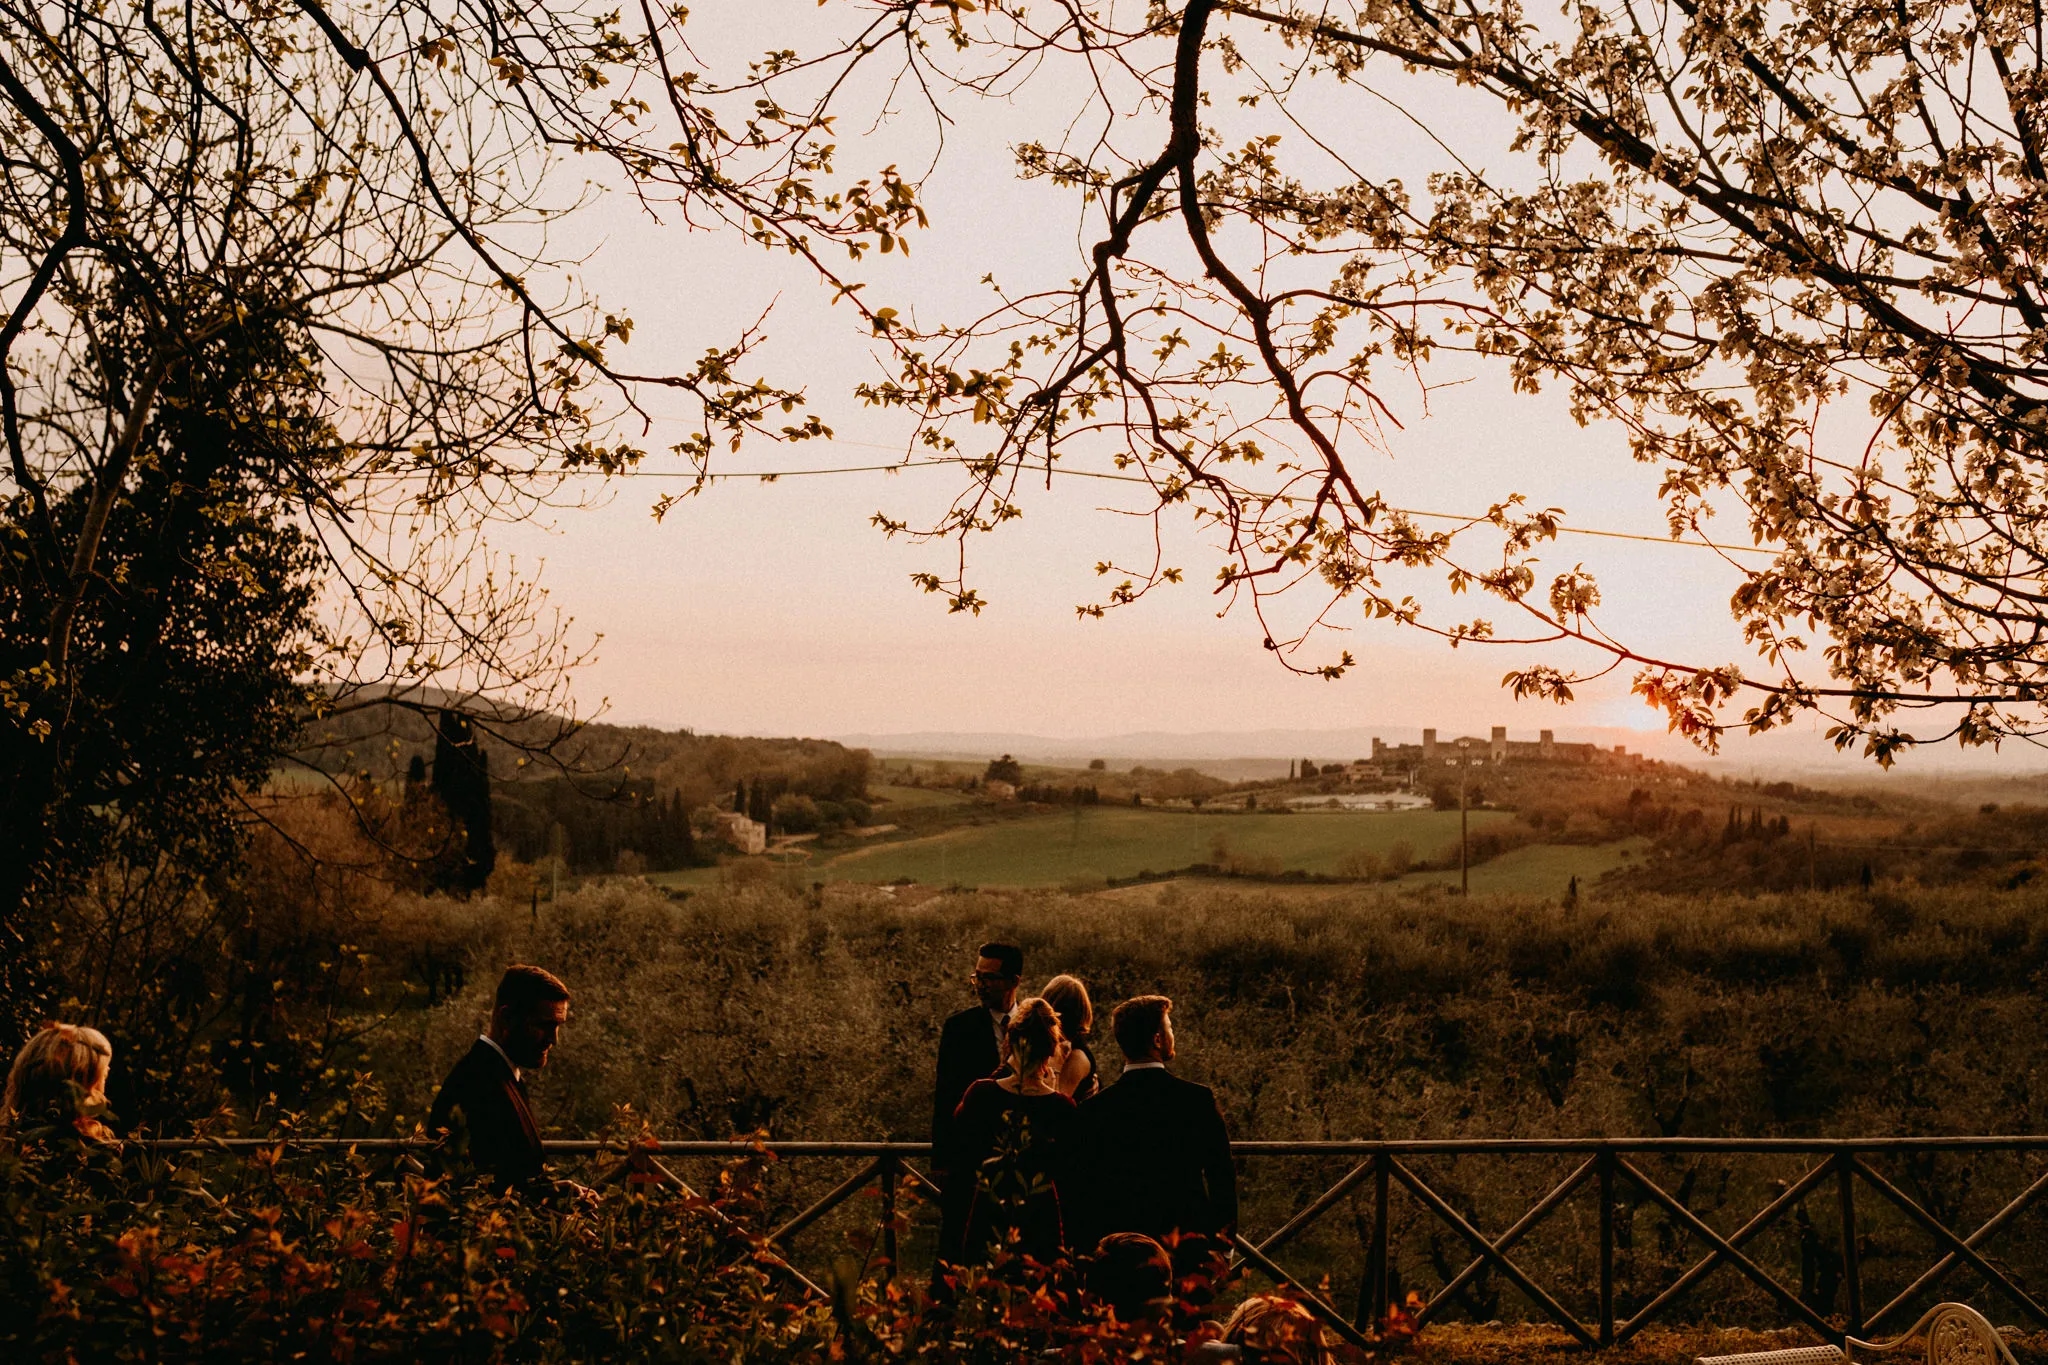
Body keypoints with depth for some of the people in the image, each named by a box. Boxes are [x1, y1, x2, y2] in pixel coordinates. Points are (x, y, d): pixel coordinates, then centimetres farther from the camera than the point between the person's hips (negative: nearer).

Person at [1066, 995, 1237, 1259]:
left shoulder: (1095, 1108, -3)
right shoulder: (1198, 1099, -6)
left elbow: (1083, 1187, 1)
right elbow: (1222, 1174, -1)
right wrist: (1225, 1235, 11)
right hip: (1191, 1243, -1)